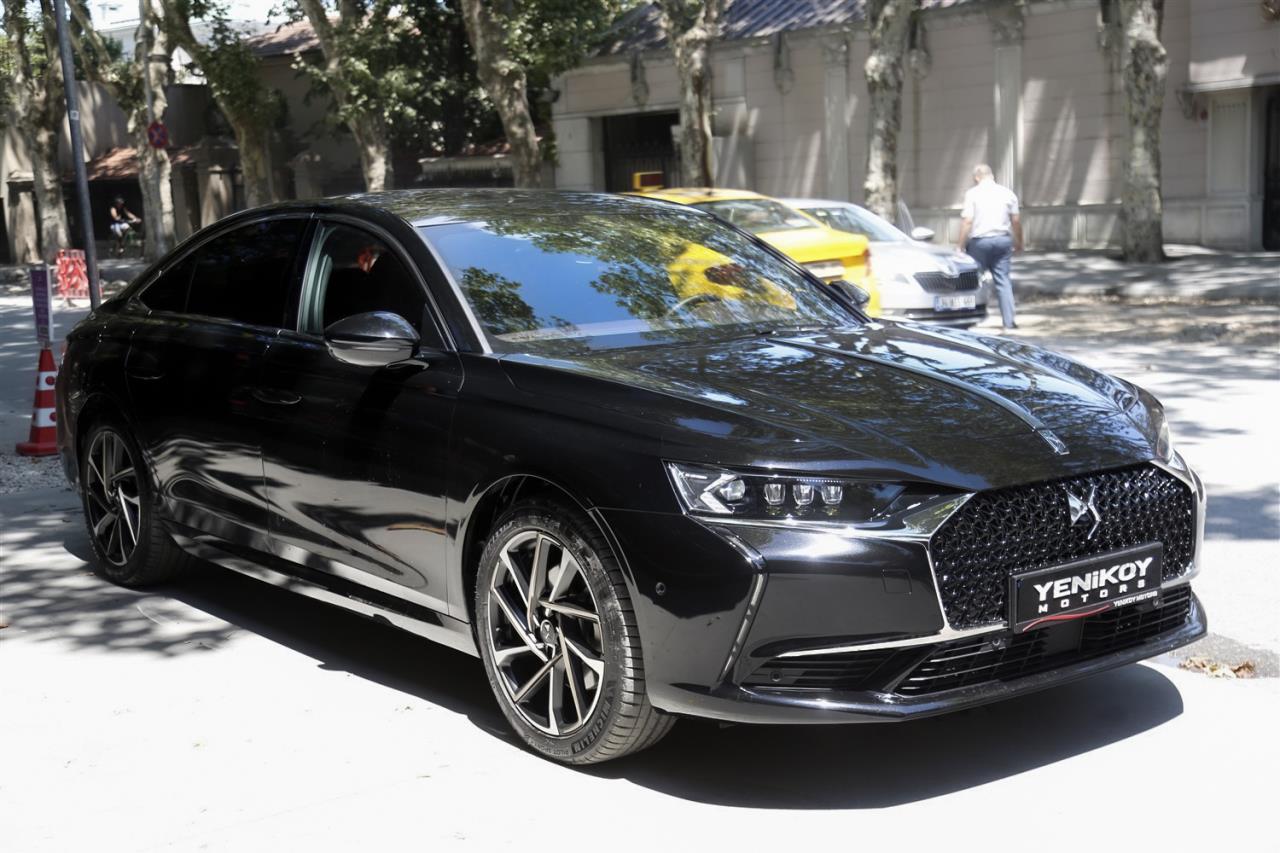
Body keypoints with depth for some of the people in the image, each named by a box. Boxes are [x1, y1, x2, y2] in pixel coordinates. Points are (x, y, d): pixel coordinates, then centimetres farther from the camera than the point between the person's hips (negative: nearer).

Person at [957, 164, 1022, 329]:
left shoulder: (973, 193, -4)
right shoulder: (1007, 193, 7)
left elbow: (967, 221, -10)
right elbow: (1016, 220, 8)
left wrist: (961, 246, -7)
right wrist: (1018, 242, 20)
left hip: (980, 241, -3)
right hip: (1003, 240, 3)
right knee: (1003, 280, 6)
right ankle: (1009, 320, 0)